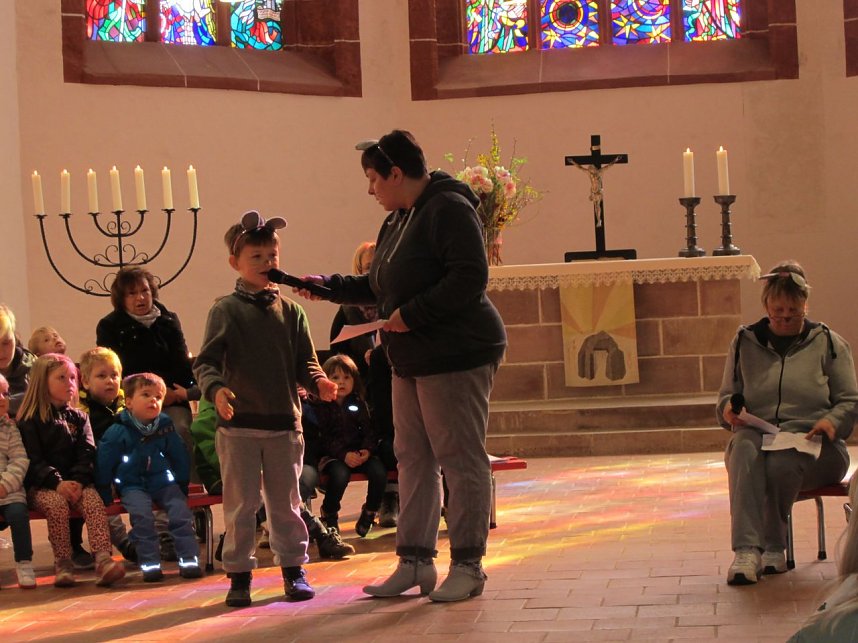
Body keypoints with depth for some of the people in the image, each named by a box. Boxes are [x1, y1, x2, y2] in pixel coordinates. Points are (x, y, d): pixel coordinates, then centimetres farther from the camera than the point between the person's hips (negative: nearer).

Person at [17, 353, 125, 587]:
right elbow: (33, 460, -8)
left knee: (93, 499, -27)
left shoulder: (77, 417, 16)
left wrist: (78, 481, -15)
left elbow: (87, 454, 5)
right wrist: (57, 483, -23)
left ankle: (103, 560, -39)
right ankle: (63, 565, -26)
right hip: (40, 486, -3)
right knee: (56, 503, -34)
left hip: (75, 483, 3)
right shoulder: (30, 420, 2)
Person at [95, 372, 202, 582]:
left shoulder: (165, 426, 5)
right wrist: (104, 495, -2)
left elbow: (180, 458, 15)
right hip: (132, 485, -3)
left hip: (164, 482, 3)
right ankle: (149, 563, -24)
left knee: (180, 511, -19)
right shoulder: (117, 433, -6)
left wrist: (183, 486, 15)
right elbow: (103, 465, -1)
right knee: (142, 515, -28)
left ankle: (189, 559, -15)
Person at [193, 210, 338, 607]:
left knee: (286, 500, 11)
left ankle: (293, 568, 22)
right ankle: (239, 574, 14)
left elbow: (304, 363, 8)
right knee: (240, 503, 4)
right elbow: (205, 361, -7)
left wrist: (319, 382, -12)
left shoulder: (291, 312, 7)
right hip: (238, 423, -3)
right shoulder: (226, 311, -3)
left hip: (284, 421, 3)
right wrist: (216, 389, -26)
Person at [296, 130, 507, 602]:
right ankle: (415, 562, 18)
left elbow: (470, 277, -24)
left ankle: (468, 566, 4)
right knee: (413, 458, 11)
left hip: (456, 355, -10)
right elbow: (381, 287, 26)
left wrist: (413, 314, -23)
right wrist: (330, 287, 20)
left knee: (461, 460, -4)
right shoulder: (396, 222, 16)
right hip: (411, 361, 10)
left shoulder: (449, 209, -14)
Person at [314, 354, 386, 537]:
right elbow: (324, 438, -9)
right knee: (340, 474, -35)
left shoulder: (359, 404, 12)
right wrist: (343, 454, -22)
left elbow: (369, 431, 6)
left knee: (379, 470, -24)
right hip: (331, 455, -4)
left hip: (358, 453, 4)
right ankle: (329, 515, -8)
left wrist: (367, 450, -15)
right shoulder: (320, 406, -1)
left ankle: (369, 512, -1)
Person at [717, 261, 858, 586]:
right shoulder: (744, 342, 18)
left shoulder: (828, 343, 15)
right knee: (744, 447, -38)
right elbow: (725, 397, 23)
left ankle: (773, 546, -20)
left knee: (782, 462, -39)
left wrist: (832, 422, -10)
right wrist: (729, 409, -2)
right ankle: (746, 549, -47)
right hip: (757, 433, 1)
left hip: (811, 441, -1)